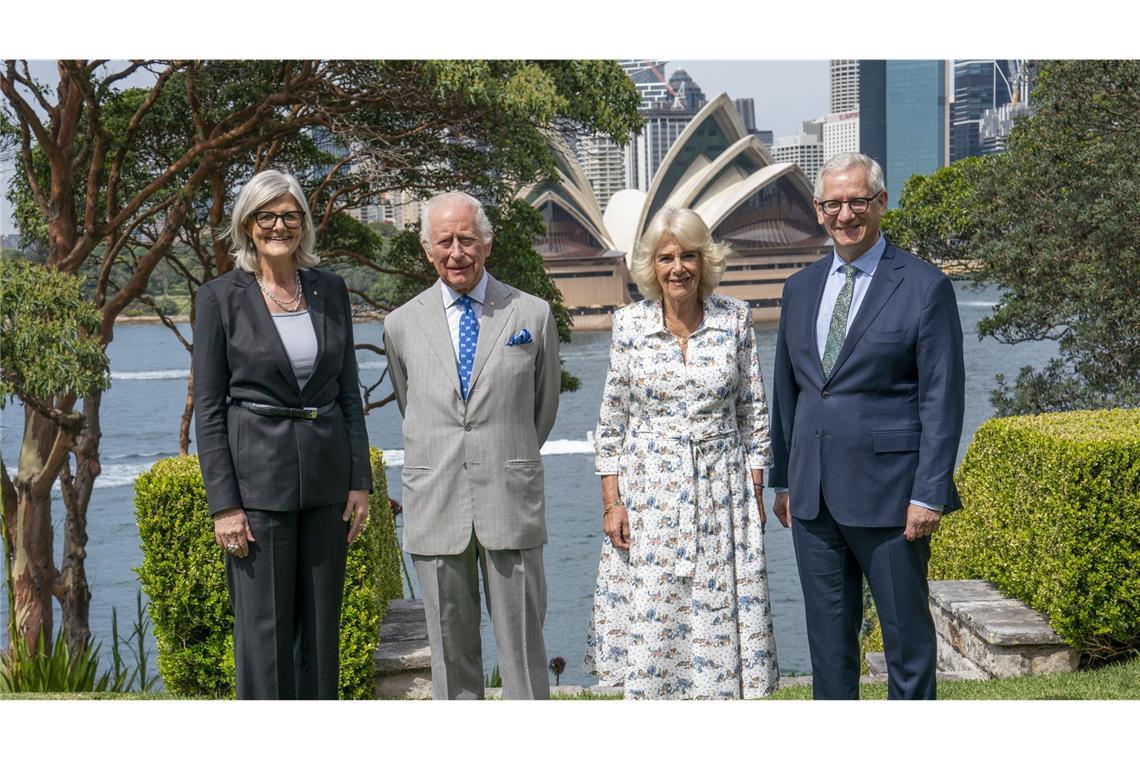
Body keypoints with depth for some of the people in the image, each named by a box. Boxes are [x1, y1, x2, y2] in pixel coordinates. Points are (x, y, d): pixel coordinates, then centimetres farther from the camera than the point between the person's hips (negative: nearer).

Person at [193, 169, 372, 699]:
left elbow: (349, 392, 11)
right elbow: (208, 408, -5)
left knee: (322, 623, 10)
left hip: (325, 473, 4)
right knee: (264, 628, 0)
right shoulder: (220, 298, -4)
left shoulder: (329, 290, 8)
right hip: (257, 476, -4)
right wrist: (224, 504, -11)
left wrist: (360, 480, 5)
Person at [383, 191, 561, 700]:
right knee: (450, 649, 8)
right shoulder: (403, 324, 7)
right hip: (434, 507, 1)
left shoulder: (533, 315, 3)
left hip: (510, 504, -1)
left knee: (522, 643, 2)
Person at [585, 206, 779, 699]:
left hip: (722, 490, 0)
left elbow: (754, 413, 4)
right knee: (650, 619, 1)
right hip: (649, 492, 0)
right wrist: (611, 501, -1)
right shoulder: (629, 325, -1)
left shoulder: (735, 319, 0)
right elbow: (611, 423, 3)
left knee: (719, 615, 2)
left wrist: (756, 492, 1)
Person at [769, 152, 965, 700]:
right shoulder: (800, 289, 12)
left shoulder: (924, 287, -5)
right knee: (828, 634, 13)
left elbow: (942, 398, -8)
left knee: (906, 630, 5)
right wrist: (782, 480, 12)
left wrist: (929, 493, -13)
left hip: (888, 492, -5)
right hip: (813, 495, 5)